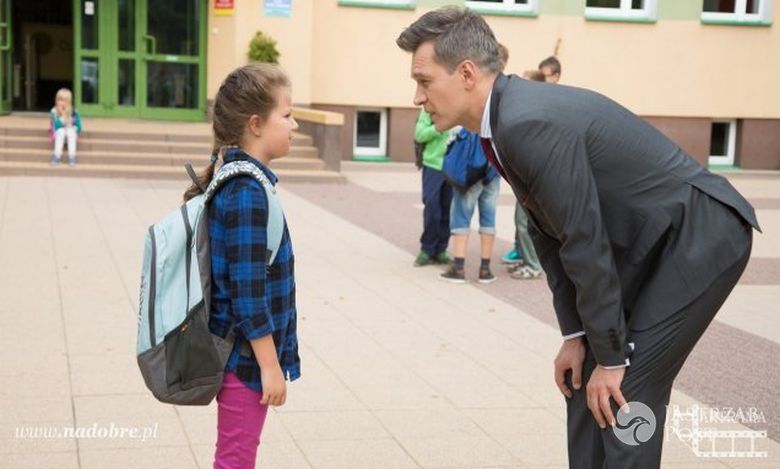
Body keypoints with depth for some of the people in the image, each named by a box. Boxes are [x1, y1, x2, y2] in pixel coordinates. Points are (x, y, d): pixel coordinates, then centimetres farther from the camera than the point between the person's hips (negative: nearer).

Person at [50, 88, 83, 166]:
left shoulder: (74, 112, -10)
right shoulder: (54, 111, -10)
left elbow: (78, 127, -6)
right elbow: (56, 126, -20)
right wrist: (63, 115, -27)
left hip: (71, 132, 0)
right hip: (58, 133, 0)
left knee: (70, 132, -33)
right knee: (61, 131, -33)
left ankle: (72, 156, -35)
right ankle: (57, 155, -32)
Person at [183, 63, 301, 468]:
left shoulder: (233, 179, 7)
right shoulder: (248, 190, -22)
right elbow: (248, 288, -23)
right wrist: (270, 365, -19)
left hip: (238, 349, 9)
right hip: (246, 355, -9)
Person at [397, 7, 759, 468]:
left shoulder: (531, 122, -27)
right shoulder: (505, 122, 3)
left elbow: (586, 245, -25)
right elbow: (549, 235, 8)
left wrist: (611, 357, -16)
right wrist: (575, 336, 6)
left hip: (701, 237, -9)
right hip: (648, 241, 9)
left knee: (626, 390, -9)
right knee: (585, 379, 10)